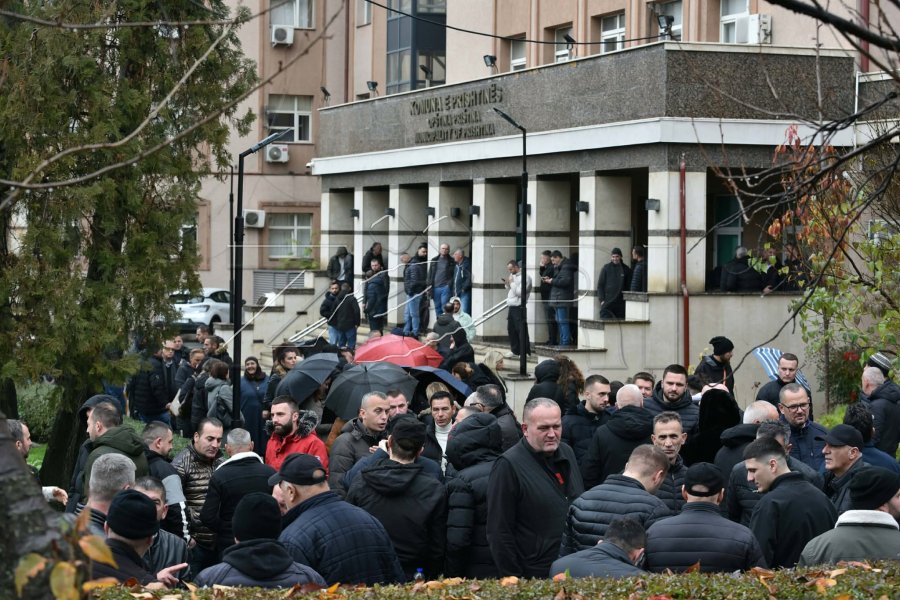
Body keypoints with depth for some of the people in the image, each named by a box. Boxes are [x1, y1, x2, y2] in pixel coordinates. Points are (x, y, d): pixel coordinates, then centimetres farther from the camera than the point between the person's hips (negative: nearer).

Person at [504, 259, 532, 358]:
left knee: (521, 331, -7)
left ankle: (525, 352, -3)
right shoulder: (513, 276, 15)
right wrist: (507, 284, 4)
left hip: (519, 308, -9)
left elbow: (520, 292, -19)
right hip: (511, 307, 9)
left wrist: (512, 283, -12)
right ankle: (515, 351, 24)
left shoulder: (525, 277, -13)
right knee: (511, 329, 13)